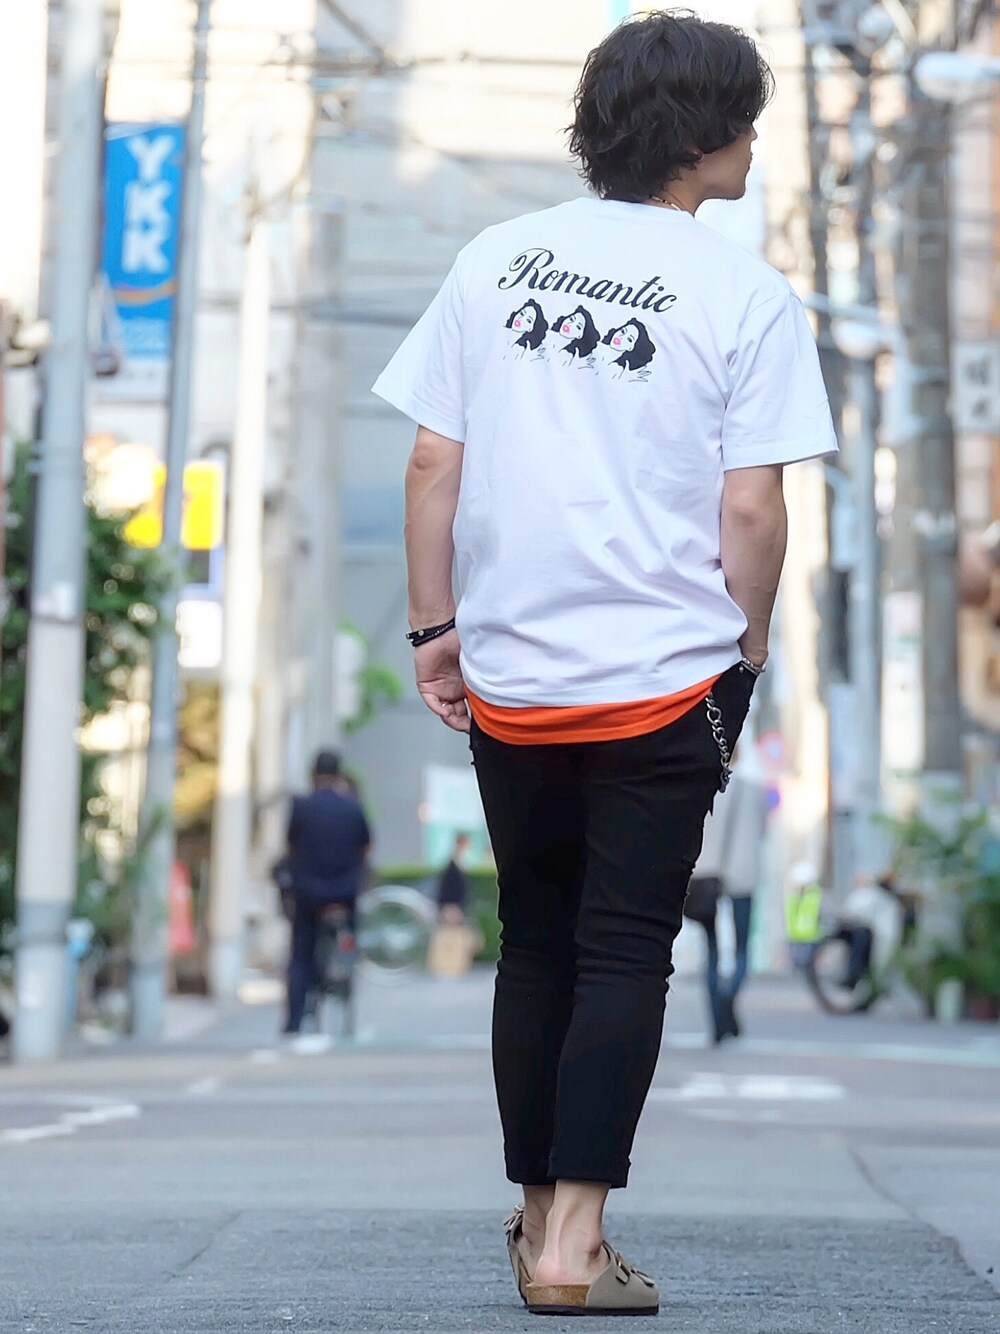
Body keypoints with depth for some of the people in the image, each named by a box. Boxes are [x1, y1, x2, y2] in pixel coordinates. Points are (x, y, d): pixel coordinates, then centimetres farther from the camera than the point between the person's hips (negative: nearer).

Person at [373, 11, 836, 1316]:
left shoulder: (496, 260, 4)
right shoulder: (747, 296, -6)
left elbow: (431, 464, 3)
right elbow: (750, 508, -8)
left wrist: (434, 626, 10)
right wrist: (747, 652, 4)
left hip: (507, 677, 4)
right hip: (663, 676, -4)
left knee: (535, 947, 16)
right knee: (624, 955, 2)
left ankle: (535, 1215, 24)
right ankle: (572, 1242, -2)